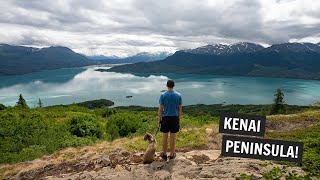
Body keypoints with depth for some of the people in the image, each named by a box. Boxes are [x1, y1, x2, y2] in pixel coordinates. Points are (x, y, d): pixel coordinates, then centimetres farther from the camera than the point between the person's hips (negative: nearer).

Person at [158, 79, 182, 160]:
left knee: (164, 137, 9)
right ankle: (172, 155, 20)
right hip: (175, 118, 2)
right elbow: (180, 109, 2)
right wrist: (179, 120, 11)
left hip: (165, 118, -2)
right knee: (173, 137, 9)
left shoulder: (163, 95, -7)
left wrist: (159, 120, 2)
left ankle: (164, 154, 21)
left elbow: (160, 109, -7)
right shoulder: (178, 95, 0)